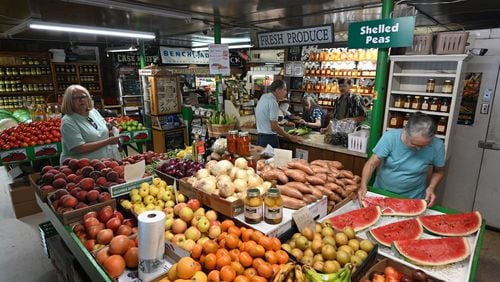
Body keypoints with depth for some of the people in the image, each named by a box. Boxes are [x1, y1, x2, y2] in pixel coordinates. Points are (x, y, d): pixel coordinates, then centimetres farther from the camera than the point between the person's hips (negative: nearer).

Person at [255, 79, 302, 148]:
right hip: (270, 139, -9)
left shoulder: (264, 97, 8)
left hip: (260, 137, 9)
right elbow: (274, 127, -20)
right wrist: (291, 137, -14)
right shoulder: (273, 102, -18)